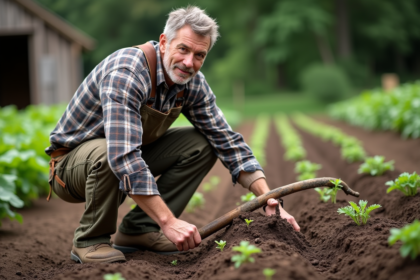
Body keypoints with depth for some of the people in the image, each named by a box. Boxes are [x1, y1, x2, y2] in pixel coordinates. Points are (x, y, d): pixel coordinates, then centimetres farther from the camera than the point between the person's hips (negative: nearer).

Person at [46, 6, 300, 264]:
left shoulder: (192, 83, -8)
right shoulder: (126, 73, -32)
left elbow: (228, 142, -4)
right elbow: (123, 156, -42)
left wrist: (269, 198, -16)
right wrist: (169, 221, -44)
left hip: (130, 157, 7)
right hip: (72, 162, -7)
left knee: (202, 145, -7)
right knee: (106, 155, -39)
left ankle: (138, 229, -4)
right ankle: (89, 241, -14)